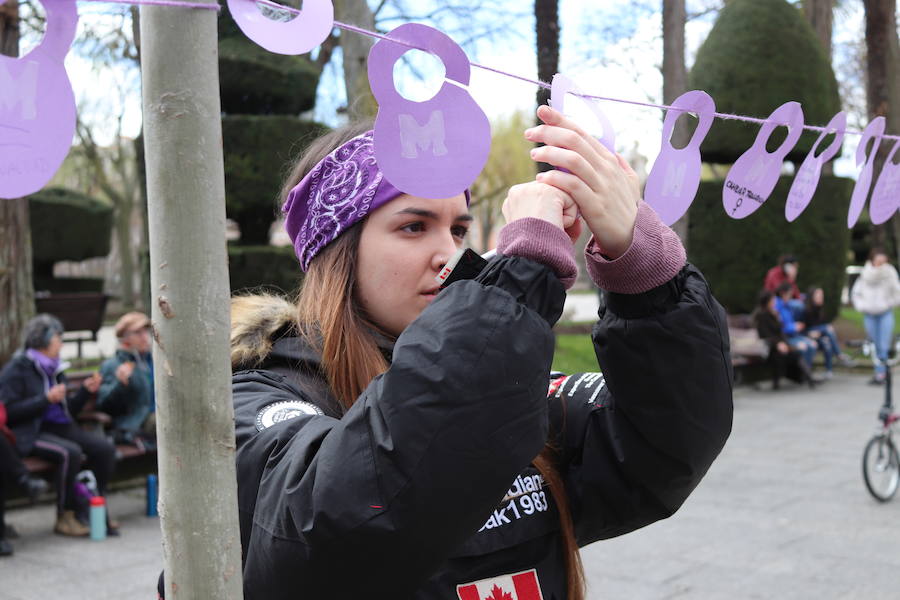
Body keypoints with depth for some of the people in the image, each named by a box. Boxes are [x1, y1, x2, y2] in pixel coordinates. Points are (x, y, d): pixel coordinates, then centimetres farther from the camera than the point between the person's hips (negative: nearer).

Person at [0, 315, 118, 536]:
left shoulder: (53, 368, 18)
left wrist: (85, 391, 5)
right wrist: (46, 399, -19)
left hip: (59, 427, 7)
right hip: (29, 433, -7)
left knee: (104, 447, -15)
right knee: (70, 452, -33)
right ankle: (65, 517, -19)